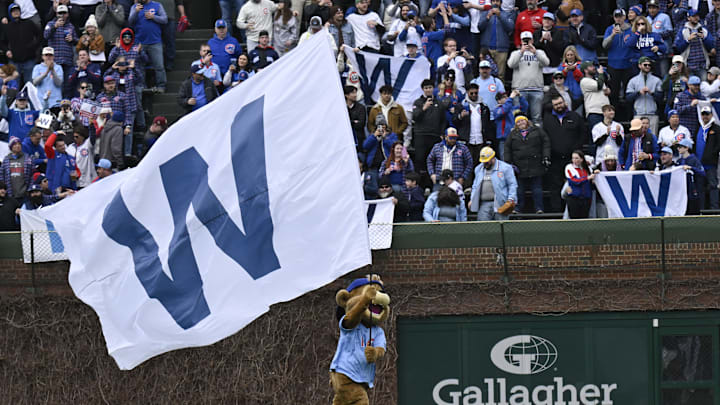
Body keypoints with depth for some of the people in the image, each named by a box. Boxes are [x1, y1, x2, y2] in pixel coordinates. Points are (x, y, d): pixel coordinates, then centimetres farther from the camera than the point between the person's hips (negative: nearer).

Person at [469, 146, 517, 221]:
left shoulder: (505, 168, 1)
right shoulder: (478, 169, 19)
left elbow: (512, 184, 0)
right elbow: (475, 186, 26)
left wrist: (511, 199, -10)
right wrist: (472, 200, 16)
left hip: (500, 204, -4)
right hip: (484, 203, 4)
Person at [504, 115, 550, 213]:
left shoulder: (537, 131, 7)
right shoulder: (513, 134, 11)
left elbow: (546, 143, 5)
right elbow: (507, 148, 12)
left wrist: (546, 157, -4)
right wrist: (508, 162, 3)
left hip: (535, 166, -2)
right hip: (520, 167, 2)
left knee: (537, 188, 0)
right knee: (519, 189, 4)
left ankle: (539, 208, 2)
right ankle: (518, 208, 11)